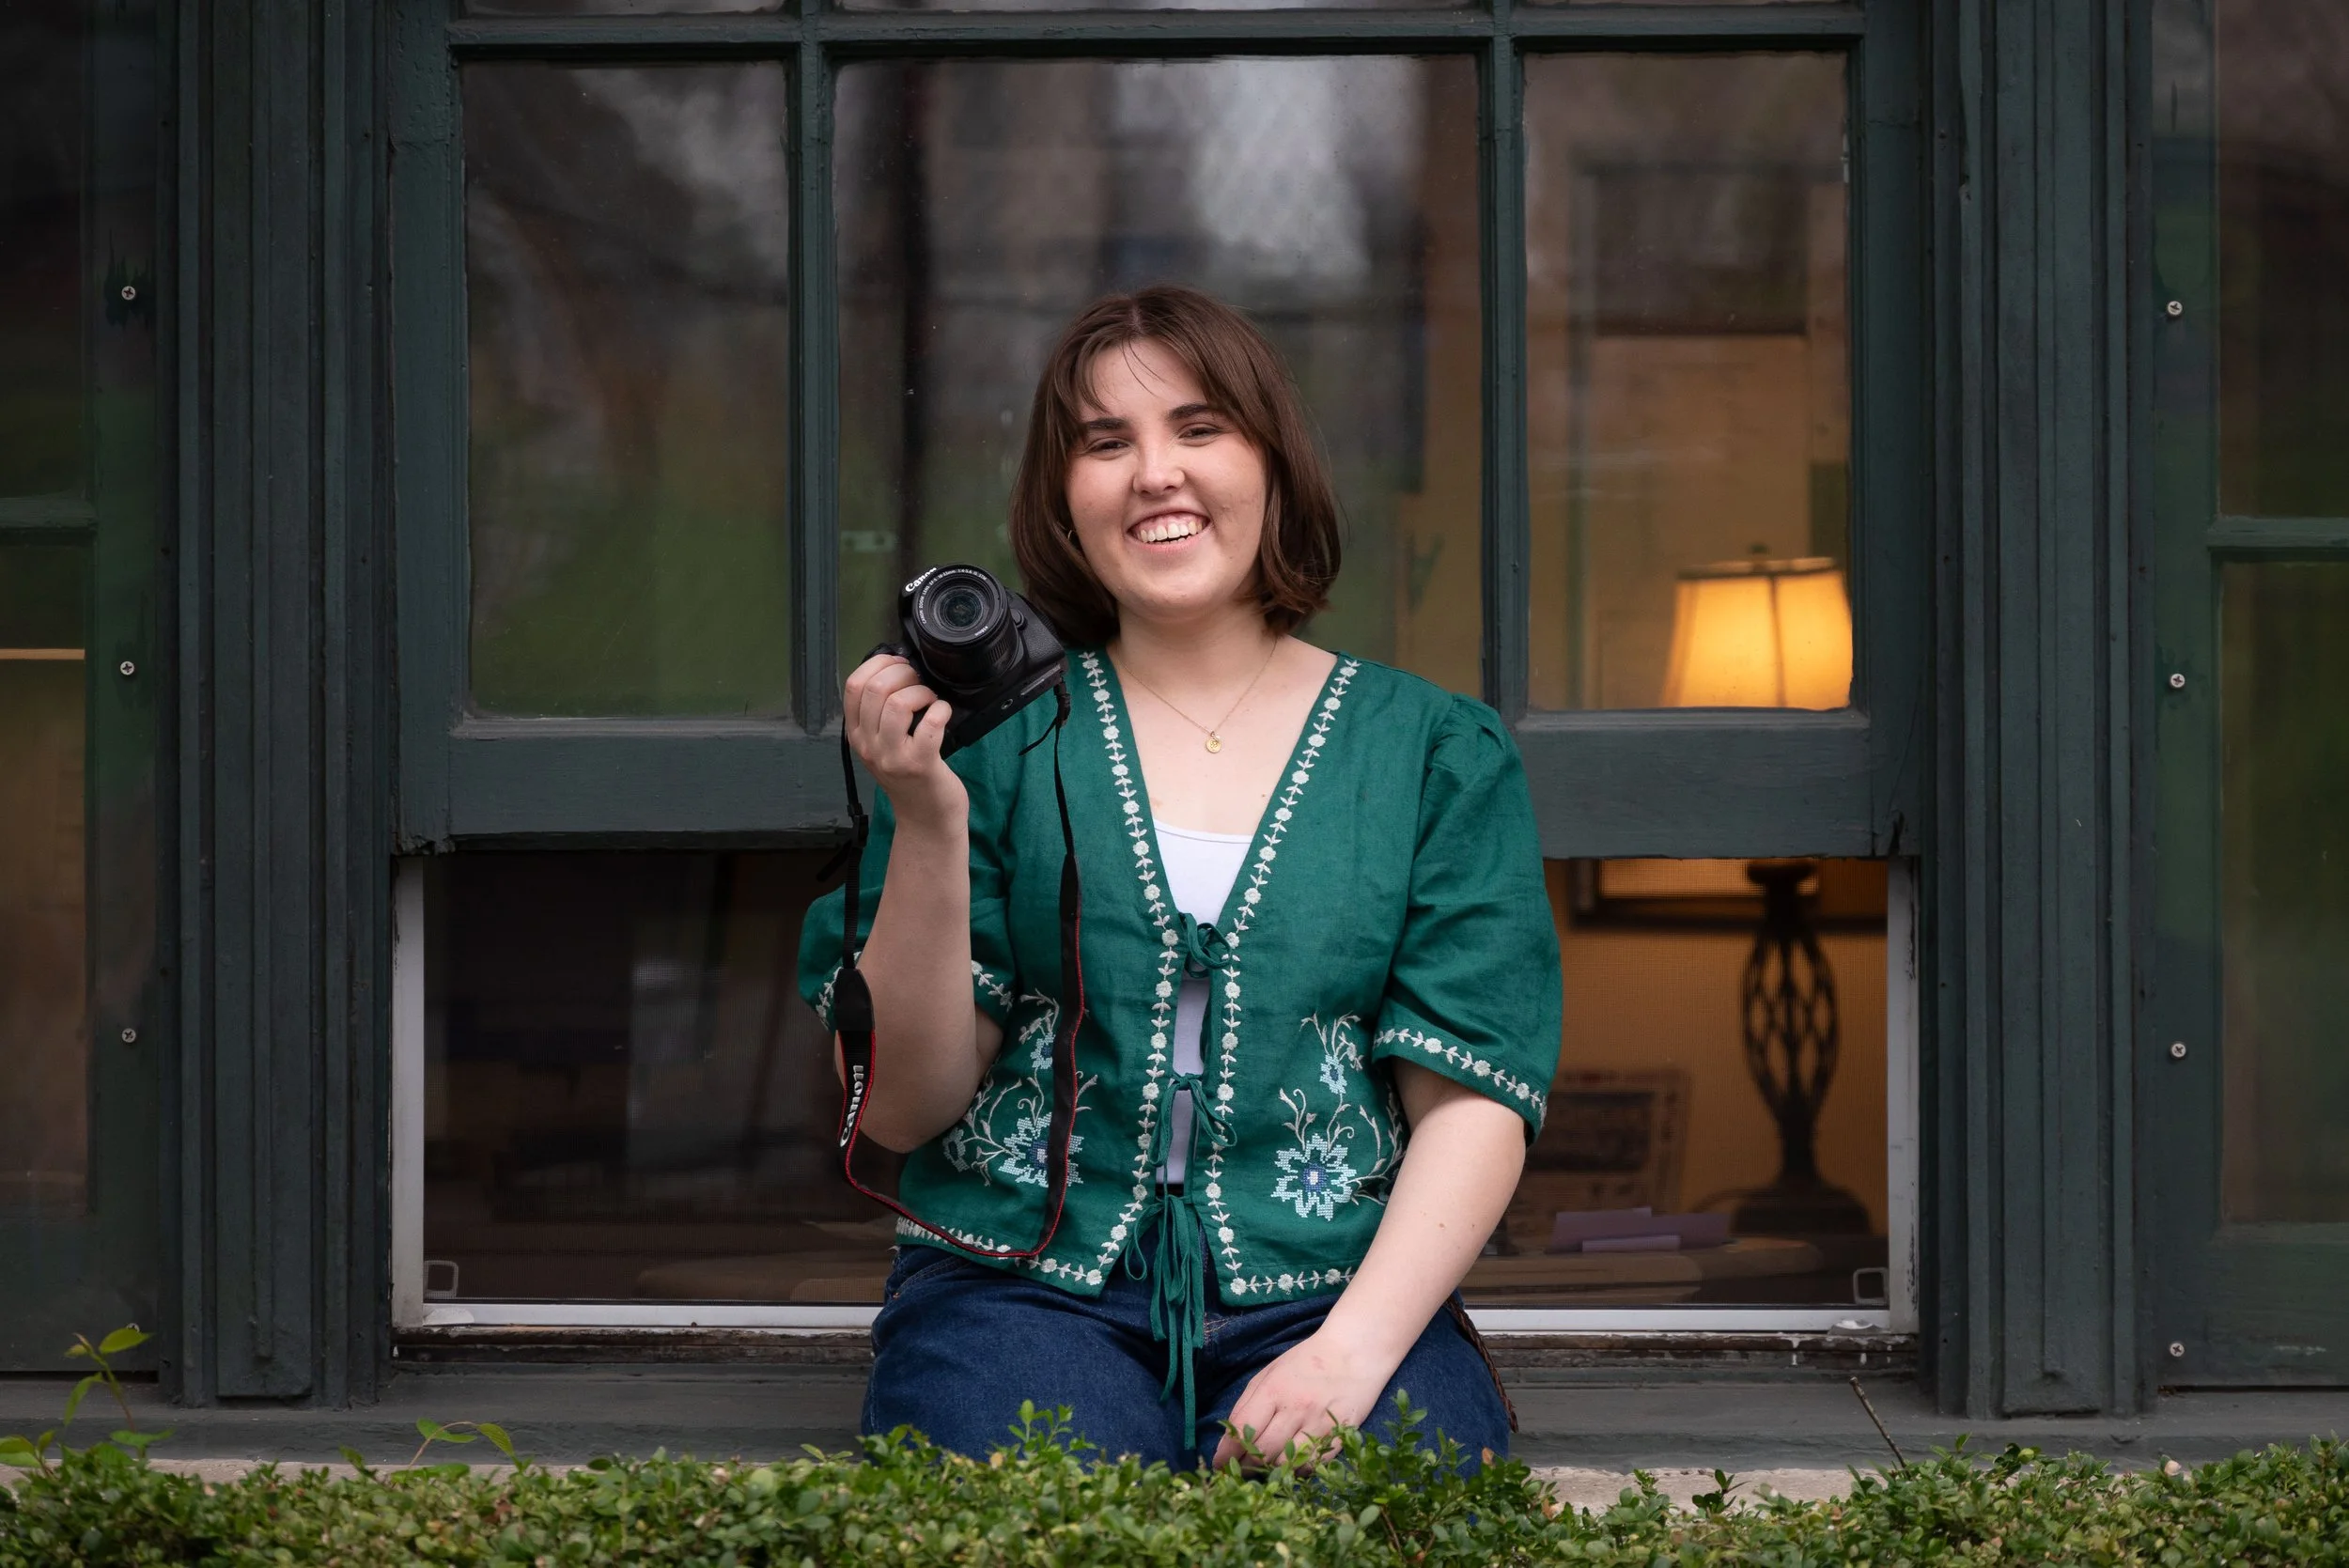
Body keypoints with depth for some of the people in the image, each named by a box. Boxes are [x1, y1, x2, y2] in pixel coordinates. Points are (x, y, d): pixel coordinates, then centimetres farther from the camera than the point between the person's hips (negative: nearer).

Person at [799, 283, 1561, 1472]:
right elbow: (902, 1108, 4)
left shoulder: (1435, 752, 9)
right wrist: (929, 828, -10)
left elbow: (1472, 1104, 3)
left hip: (1329, 1287, 1)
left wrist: (1353, 1349, -14)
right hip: (1029, 1284, -1)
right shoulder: (992, 730, 8)